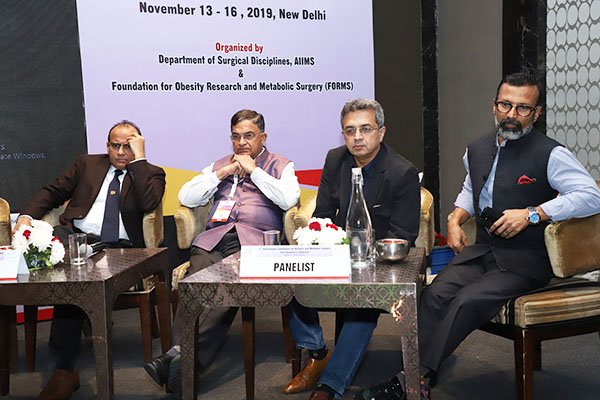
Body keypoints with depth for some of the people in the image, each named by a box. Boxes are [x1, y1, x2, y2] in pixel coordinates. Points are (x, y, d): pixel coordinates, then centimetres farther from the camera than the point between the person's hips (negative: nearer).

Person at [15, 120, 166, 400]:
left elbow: (148, 203, -8)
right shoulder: (87, 164, 23)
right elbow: (52, 191, 19)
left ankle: (65, 369, -20)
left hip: (117, 247, -3)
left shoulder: (151, 173, 13)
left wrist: (139, 159, -4)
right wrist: (27, 215, 0)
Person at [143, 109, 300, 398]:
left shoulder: (280, 166, 19)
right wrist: (221, 174, 11)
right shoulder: (219, 165, 31)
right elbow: (186, 198, 20)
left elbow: (289, 199, -2)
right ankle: (180, 351, -39)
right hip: (214, 238, 4)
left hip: (255, 240, -4)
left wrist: (253, 170, 3)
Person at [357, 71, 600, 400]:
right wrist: (455, 219, 11)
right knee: (435, 294, -22)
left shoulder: (550, 154, -7)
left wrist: (531, 214, -23)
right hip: (482, 250, 5)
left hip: (524, 261, -5)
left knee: (468, 301, -28)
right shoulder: (478, 150, 12)